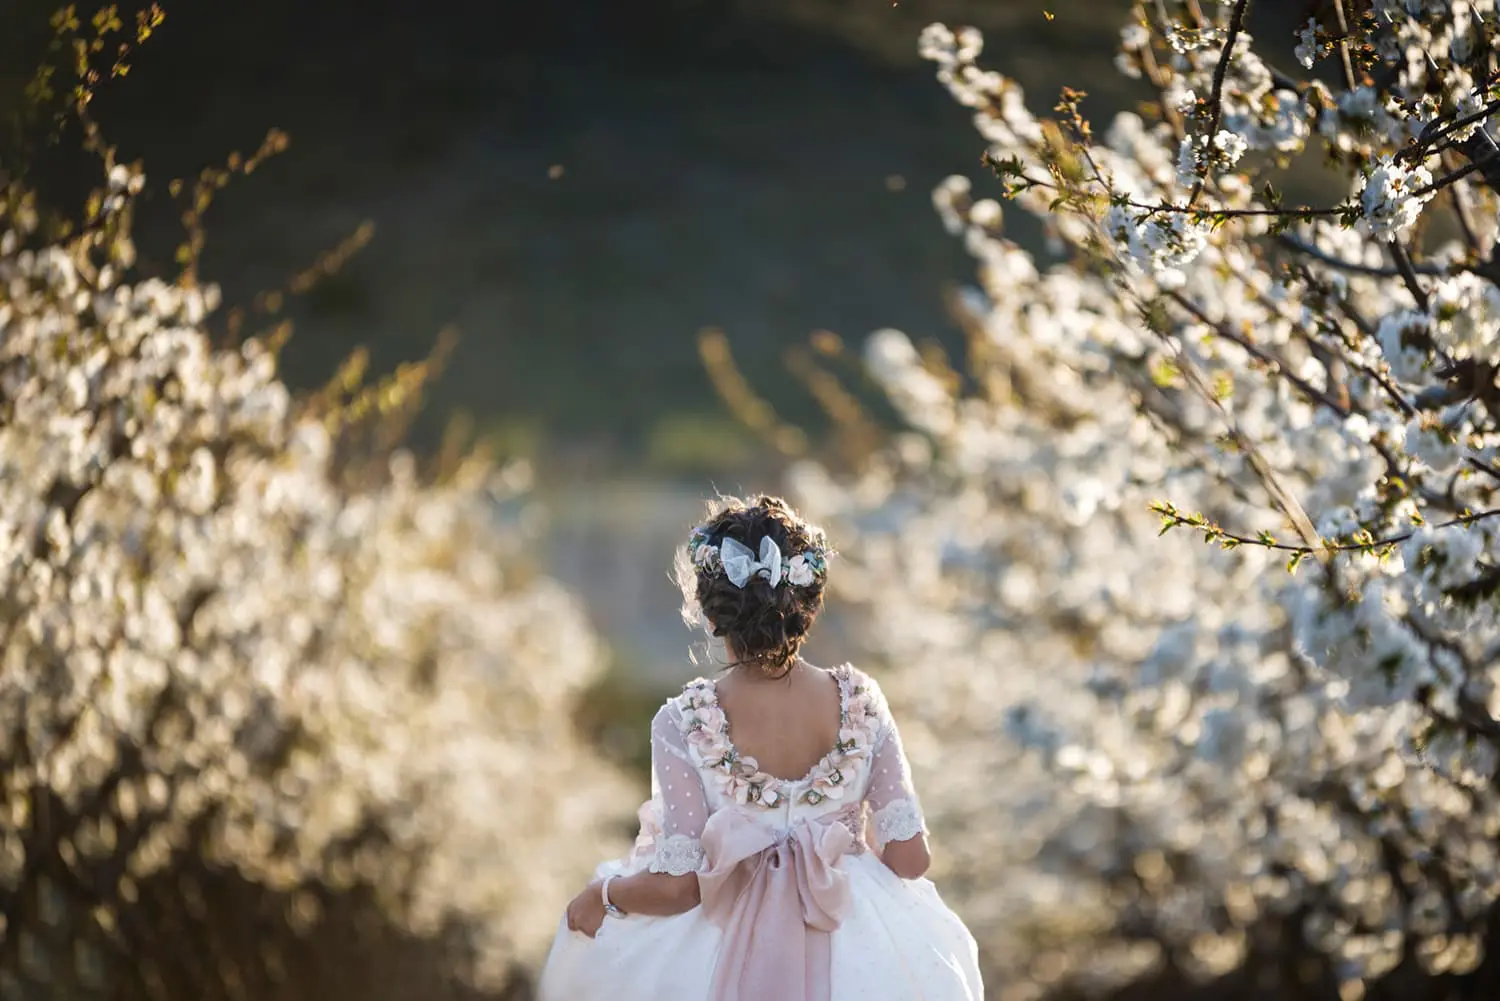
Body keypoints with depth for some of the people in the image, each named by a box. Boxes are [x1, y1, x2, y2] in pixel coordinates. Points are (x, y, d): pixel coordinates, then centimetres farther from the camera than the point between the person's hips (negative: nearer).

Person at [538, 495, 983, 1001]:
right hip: (854, 958, 2)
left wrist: (602, 895, -1)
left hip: (723, 957, -2)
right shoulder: (859, 702, -16)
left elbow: (676, 886, -20)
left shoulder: (684, 724, -22)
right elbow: (909, 858, -11)